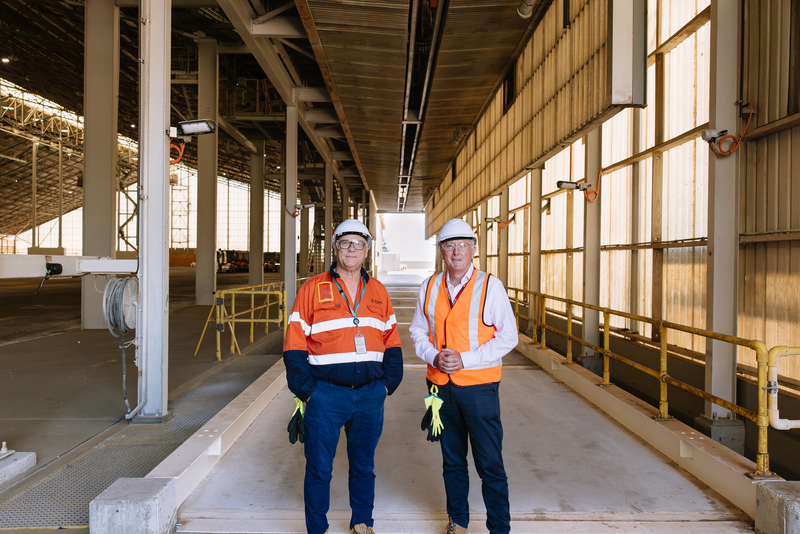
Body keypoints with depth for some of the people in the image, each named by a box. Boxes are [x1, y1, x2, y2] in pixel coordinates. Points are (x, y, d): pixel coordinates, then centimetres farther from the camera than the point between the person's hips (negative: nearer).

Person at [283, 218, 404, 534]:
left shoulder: (378, 292, 8)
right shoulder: (312, 289, -3)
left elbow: (392, 343, 12)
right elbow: (294, 346, -3)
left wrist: (388, 384, 4)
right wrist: (306, 390, -9)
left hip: (370, 395, 3)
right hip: (326, 393, -3)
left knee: (363, 466, 16)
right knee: (319, 469, 6)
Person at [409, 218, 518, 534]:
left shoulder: (490, 286, -7)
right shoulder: (430, 287, 5)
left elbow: (507, 337, -8)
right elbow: (418, 331, 12)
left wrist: (465, 359, -16)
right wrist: (434, 356, -8)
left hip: (479, 387, -4)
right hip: (441, 386, 4)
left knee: (490, 464, 1)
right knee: (452, 461, 17)